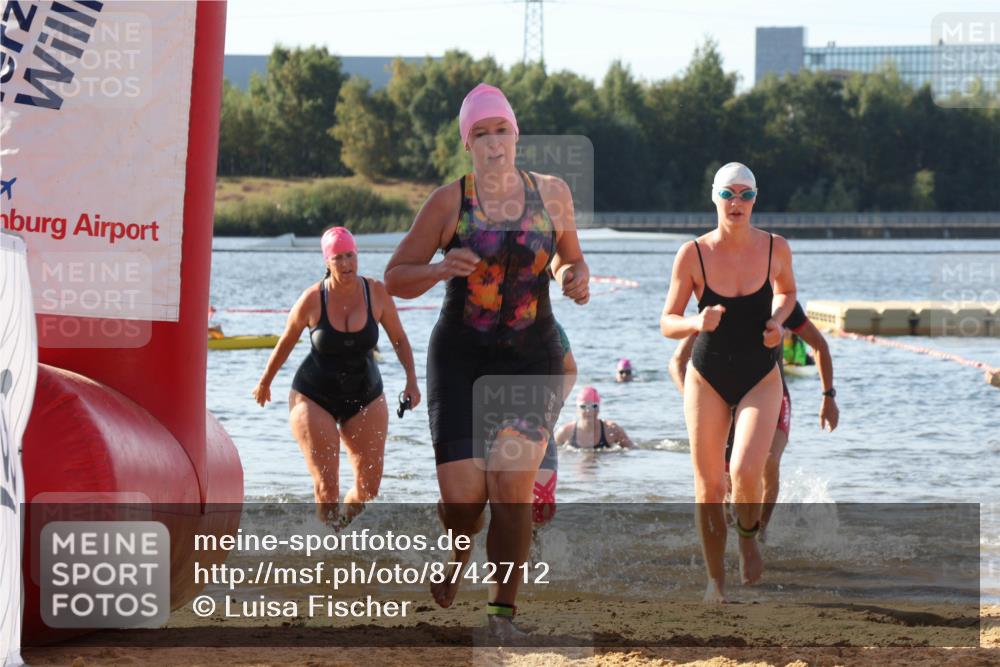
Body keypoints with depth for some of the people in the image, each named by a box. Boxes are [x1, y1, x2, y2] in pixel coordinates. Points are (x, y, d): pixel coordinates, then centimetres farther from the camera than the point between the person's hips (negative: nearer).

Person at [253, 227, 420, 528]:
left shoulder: (376, 293, -9)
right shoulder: (313, 299, -14)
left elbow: (399, 339, 3)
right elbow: (286, 341, 2)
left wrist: (411, 379, -11)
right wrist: (265, 382, 14)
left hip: (365, 398, 3)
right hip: (314, 398, -3)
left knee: (369, 485, 3)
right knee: (326, 485, -12)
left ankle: (346, 520, 34)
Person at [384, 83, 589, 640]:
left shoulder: (552, 193, 3)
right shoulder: (450, 201, -3)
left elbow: (570, 260, 20)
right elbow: (395, 279, 2)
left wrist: (578, 280, -3)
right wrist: (441, 269, -18)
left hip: (533, 361, 1)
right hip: (462, 360, -1)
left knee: (511, 480, -21)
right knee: (463, 499, -10)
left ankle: (504, 608, -6)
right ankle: (458, 554, 29)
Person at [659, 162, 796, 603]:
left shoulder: (775, 249, -6)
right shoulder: (693, 254, -9)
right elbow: (667, 323, -4)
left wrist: (777, 321, -4)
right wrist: (697, 324, -25)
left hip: (760, 379, 0)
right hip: (707, 379, 0)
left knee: (746, 472, -21)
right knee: (708, 488, 1)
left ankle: (748, 537, 12)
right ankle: (715, 580, 21)